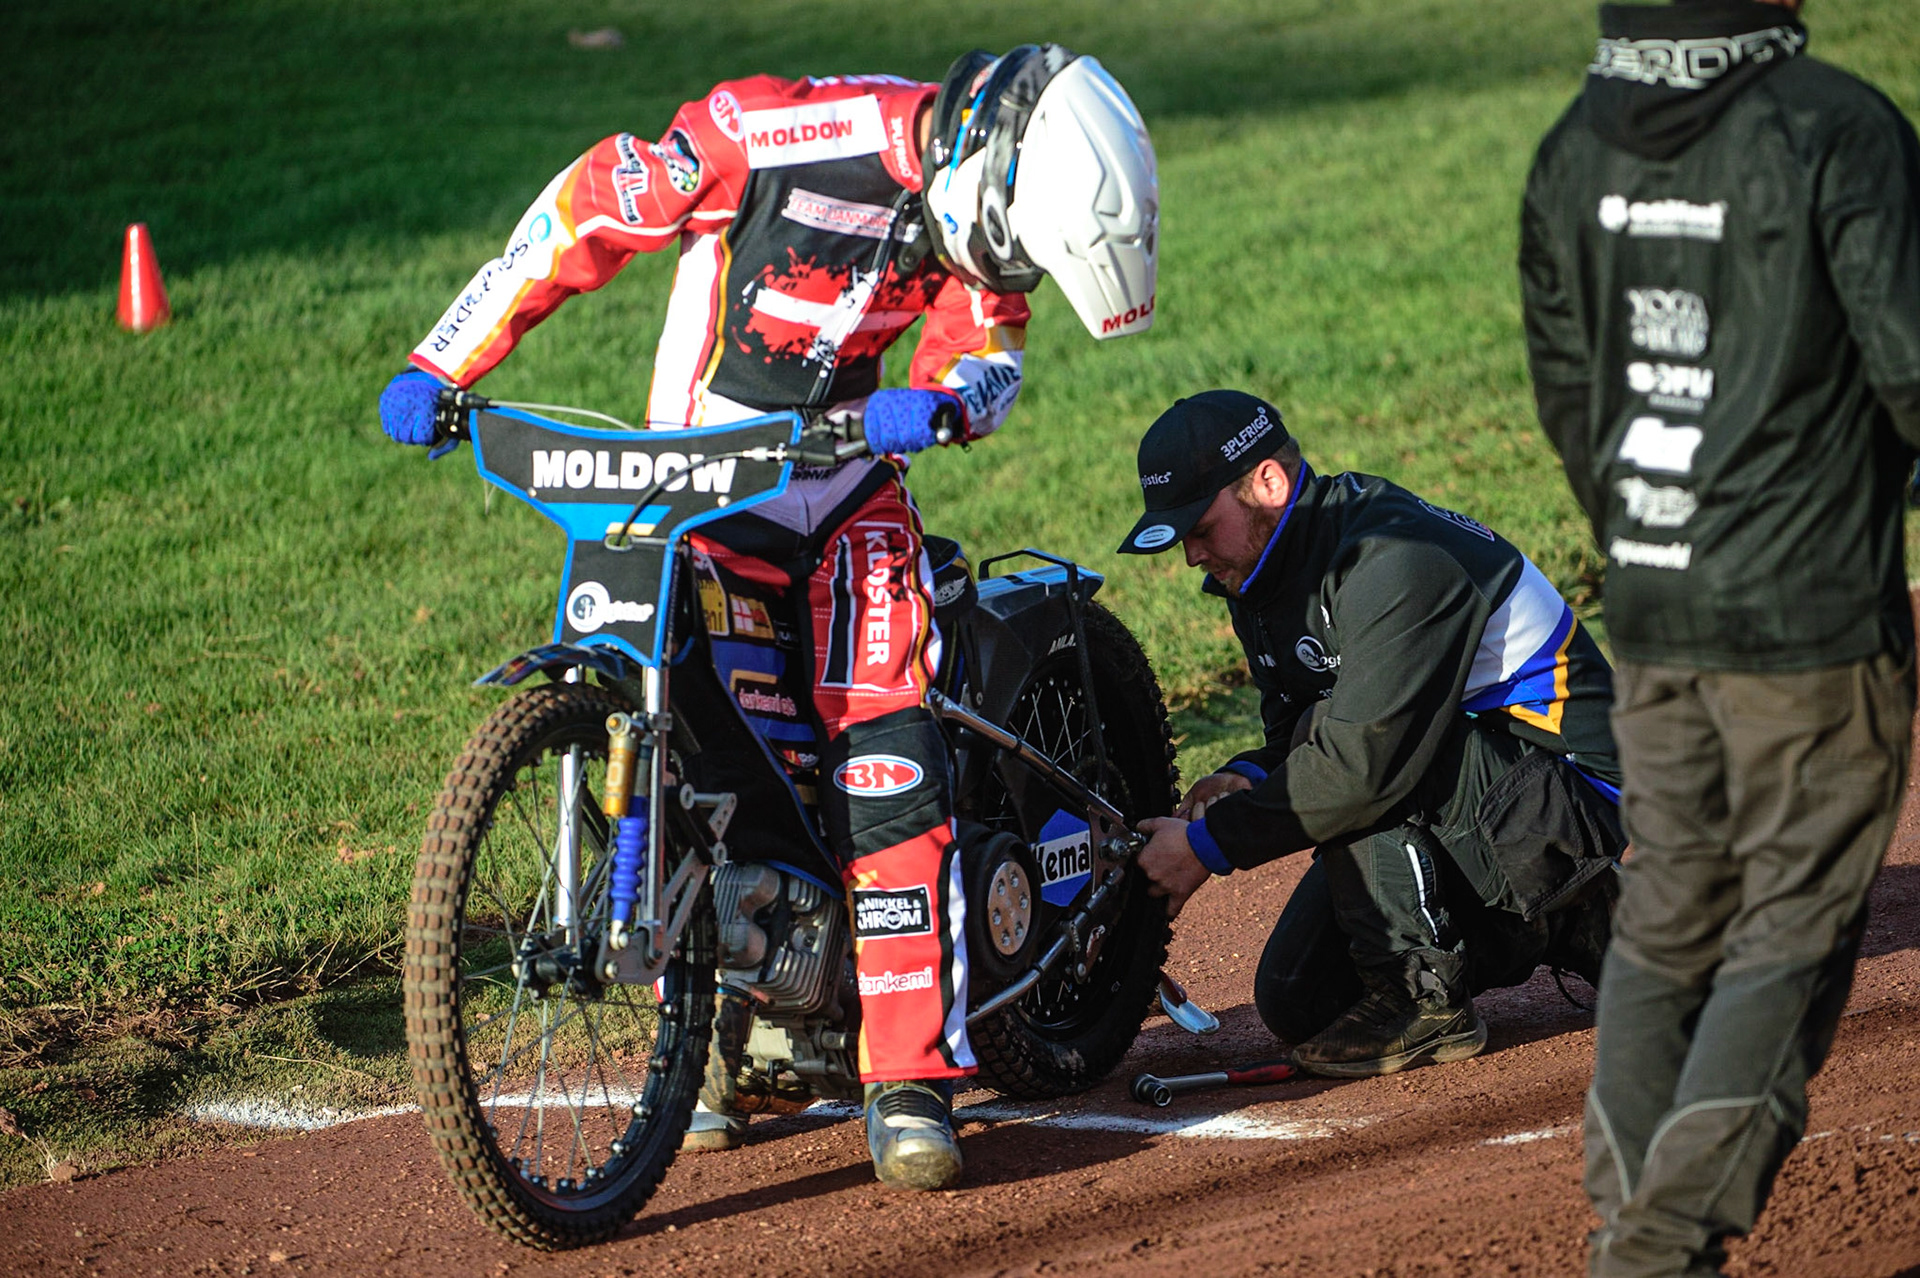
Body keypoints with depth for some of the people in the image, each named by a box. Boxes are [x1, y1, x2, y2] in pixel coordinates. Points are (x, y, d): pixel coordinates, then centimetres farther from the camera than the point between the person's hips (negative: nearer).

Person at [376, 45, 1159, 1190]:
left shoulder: (981, 206, -6)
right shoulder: (771, 131, -23)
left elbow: (987, 359, 1)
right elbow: (587, 210, -15)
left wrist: (940, 398, -25)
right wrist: (443, 364, -14)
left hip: (852, 480, 3)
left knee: (890, 764, -12)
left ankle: (911, 1084, -12)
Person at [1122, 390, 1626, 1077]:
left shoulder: (1398, 559, -27)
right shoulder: (1261, 574, 3)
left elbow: (1365, 759, -34)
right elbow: (1295, 734, 13)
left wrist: (1210, 844, -27)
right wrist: (1250, 780, -11)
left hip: (1571, 794, -10)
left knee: (1335, 730, -31)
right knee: (1295, 1003, 3)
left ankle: (1425, 1001, -18)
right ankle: (1568, 924, 14)